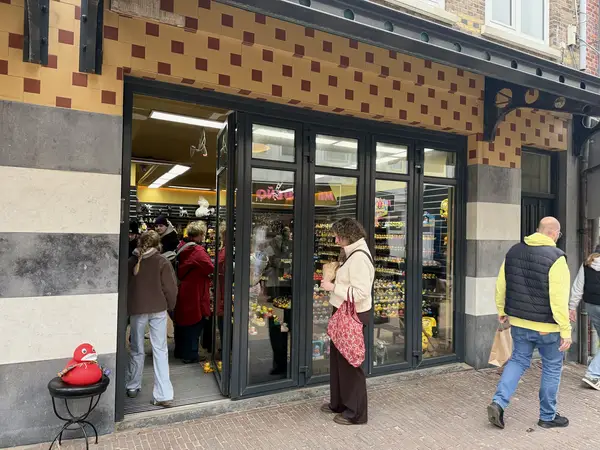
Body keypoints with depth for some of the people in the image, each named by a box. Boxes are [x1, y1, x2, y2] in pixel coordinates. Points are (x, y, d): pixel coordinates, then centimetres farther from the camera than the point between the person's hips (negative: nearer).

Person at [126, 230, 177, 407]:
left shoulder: (132, 261, 3)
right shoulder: (162, 262, -6)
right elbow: (170, 288, -7)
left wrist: (127, 307, 22)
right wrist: (170, 305, 9)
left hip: (136, 309, 2)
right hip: (158, 309, -2)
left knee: (137, 350, 17)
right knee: (160, 350, 0)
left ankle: (133, 387, 30)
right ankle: (163, 395, -1)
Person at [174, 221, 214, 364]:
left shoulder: (182, 247, 5)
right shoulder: (198, 251, -22)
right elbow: (210, 268, -25)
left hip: (182, 291, 9)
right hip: (195, 294, -9)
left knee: (182, 321, 19)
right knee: (194, 323, 3)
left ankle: (180, 351, 33)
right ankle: (190, 355, 10)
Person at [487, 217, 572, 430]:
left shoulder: (514, 251, 2)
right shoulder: (555, 257, -17)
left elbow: (501, 285, 8)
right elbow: (559, 298, -20)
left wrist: (502, 311, 20)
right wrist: (566, 330, -14)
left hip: (518, 322, 5)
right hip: (546, 326, -5)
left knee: (518, 361, 16)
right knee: (551, 368, 13)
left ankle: (498, 403, 5)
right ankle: (548, 416, 26)